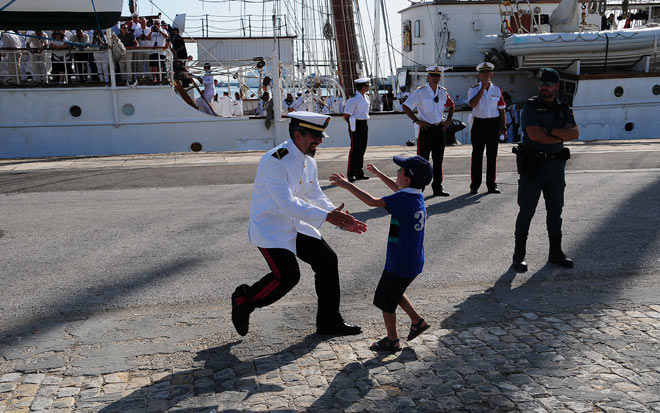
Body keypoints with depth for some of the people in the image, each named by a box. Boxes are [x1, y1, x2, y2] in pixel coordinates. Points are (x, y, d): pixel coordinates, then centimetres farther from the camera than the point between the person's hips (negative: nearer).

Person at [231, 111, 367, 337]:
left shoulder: (309, 162, 5)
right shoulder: (274, 161, -24)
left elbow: (316, 195, 13)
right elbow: (287, 203, -30)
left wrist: (340, 218, -2)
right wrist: (326, 216, -31)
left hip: (295, 225, 9)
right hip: (269, 227, -9)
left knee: (327, 260, 5)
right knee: (287, 275, -21)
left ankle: (329, 322, 20)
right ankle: (243, 300, 8)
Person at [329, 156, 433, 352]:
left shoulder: (404, 198, -24)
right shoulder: (416, 195, 2)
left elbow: (373, 202, -22)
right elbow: (398, 189, 23)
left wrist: (347, 185, -15)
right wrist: (378, 174, 33)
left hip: (400, 263, -9)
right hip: (414, 261, 9)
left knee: (385, 299, 10)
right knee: (394, 293, 29)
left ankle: (392, 340, 24)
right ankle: (417, 321, 32)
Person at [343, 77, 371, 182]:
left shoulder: (365, 98, 12)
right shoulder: (353, 99, -16)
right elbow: (346, 116, -14)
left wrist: (364, 124, 16)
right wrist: (353, 124, -4)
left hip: (364, 125, 9)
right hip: (356, 125, -9)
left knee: (362, 149, 12)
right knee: (354, 149, -7)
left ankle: (359, 172, 21)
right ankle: (350, 174, -2)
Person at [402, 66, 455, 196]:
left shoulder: (443, 92, 9)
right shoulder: (420, 92, -6)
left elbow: (451, 105, 26)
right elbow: (406, 106, -6)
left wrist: (448, 120, 12)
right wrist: (417, 120, -11)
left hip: (439, 128, 5)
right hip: (425, 129, -5)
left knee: (438, 160, 8)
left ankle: (438, 188, 16)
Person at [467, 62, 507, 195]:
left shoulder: (497, 90, 9)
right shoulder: (474, 89, 2)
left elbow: (502, 109, 12)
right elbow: (472, 103, -18)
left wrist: (503, 127, 6)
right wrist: (483, 87, -17)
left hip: (494, 123, 2)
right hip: (479, 123, -2)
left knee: (492, 156, 6)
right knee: (477, 155, 0)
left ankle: (491, 185, 13)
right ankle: (474, 186, 6)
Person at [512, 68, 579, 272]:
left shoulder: (563, 109, 10)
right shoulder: (530, 107, -4)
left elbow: (575, 133, -4)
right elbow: (534, 134, -19)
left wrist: (550, 130, -16)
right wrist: (561, 136, -7)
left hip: (556, 165, 5)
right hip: (533, 165, -5)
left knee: (555, 209, 11)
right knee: (527, 210, -1)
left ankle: (556, 252, 21)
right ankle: (519, 255, 5)